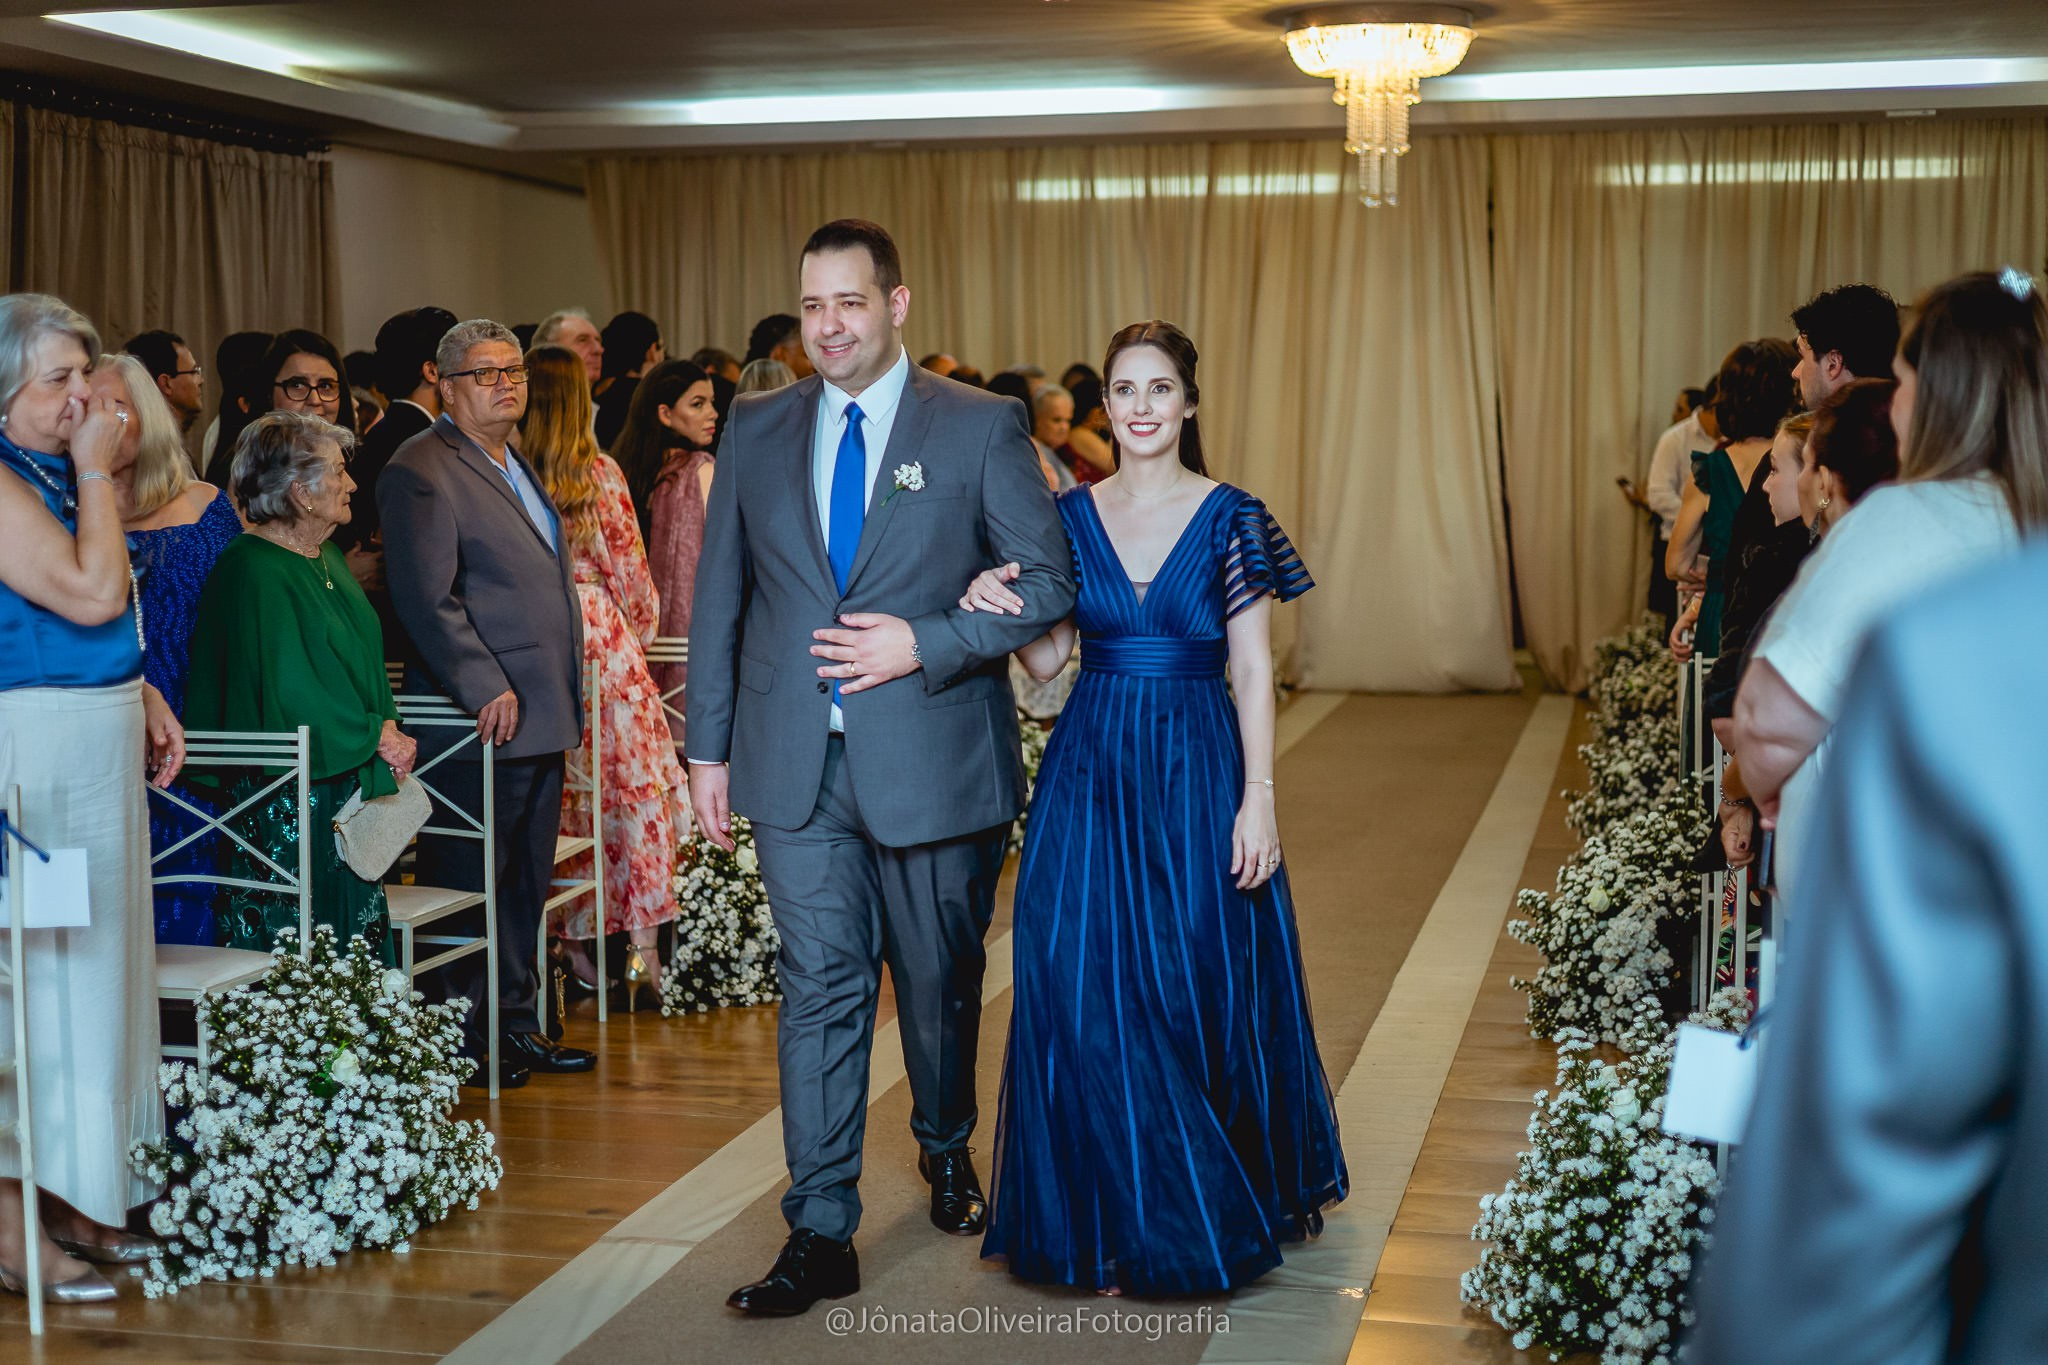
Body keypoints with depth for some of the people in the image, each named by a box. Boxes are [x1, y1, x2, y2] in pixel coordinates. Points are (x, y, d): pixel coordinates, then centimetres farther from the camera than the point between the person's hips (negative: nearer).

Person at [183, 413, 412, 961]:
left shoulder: (328, 559, 13)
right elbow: (290, 696, -20)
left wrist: (389, 725, -1)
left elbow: (367, 657, 18)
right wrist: (379, 739, -12)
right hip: (287, 803, -9)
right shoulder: (254, 572, -16)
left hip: (349, 787, 9)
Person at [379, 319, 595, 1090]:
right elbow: (428, 601, -17)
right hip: (483, 722, -9)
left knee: (526, 884, 15)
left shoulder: (520, 465, 19)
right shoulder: (421, 471, -10)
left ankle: (516, 1025, 24)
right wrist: (488, 690, -21)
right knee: (470, 884, -1)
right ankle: (462, 1042, 7)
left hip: (539, 718, 9)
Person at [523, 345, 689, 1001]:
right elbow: (628, 570, -1)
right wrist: (642, 629, 16)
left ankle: (572, 945, 14)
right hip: (601, 639, -3)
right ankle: (642, 952, 4)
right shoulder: (599, 472, -6)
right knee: (634, 785, 5)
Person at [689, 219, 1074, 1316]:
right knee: (820, 989, -1)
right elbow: (719, 596, 11)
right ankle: (820, 1236, 4)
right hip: (797, 767, 1)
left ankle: (947, 1150, 40)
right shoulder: (755, 427, 7)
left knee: (940, 981, 14)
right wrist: (708, 746, 8)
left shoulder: (981, 429, -2)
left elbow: (1050, 583, -4)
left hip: (934, 760, -1)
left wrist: (925, 643, -17)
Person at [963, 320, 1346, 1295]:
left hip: (1197, 774, -2)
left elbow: (1253, 673, -3)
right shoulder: (1070, 516, 7)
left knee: (1200, 986, 2)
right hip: (1091, 775, 2)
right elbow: (1046, 661, 9)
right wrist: (1001, 605, -11)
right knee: (1085, 994, -1)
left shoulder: (1230, 518, -1)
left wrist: (1258, 798, -10)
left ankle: (1213, 1208, 23)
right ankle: (1112, 1221, 13)